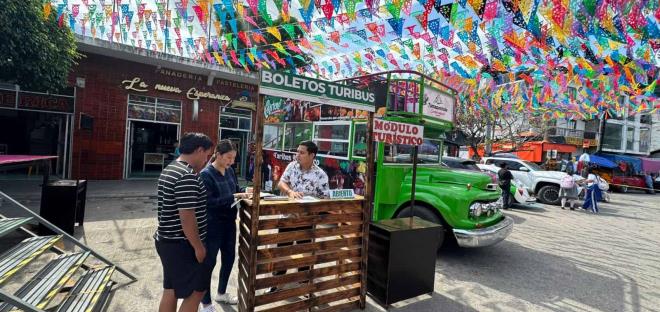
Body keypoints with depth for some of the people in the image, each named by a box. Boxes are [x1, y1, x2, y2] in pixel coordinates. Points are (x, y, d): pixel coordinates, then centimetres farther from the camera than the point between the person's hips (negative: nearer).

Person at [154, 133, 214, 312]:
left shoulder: (169, 169, 10)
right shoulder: (187, 176, -24)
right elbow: (187, 217, -26)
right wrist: (199, 247, -16)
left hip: (167, 241, 10)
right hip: (182, 245, -10)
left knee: (170, 291, 19)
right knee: (196, 291, 4)